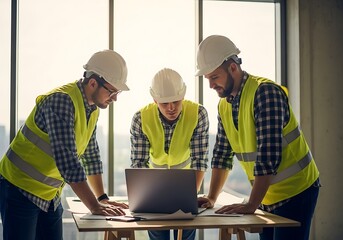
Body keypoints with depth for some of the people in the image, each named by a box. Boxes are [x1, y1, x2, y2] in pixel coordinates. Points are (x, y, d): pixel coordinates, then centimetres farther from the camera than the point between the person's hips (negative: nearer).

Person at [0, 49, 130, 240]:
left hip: (50, 196, 8)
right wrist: (94, 206, -27)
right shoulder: (61, 101, -25)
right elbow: (67, 161, -30)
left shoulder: (93, 107, 3)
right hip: (20, 190, -8)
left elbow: (91, 155, 12)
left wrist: (102, 199, 6)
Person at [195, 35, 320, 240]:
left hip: (295, 192, -7)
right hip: (267, 195, 7)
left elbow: (269, 156, -27)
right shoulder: (224, 105, 4)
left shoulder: (265, 92, -21)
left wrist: (251, 205, -28)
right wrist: (211, 198, 2)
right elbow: (222, 156, 10)